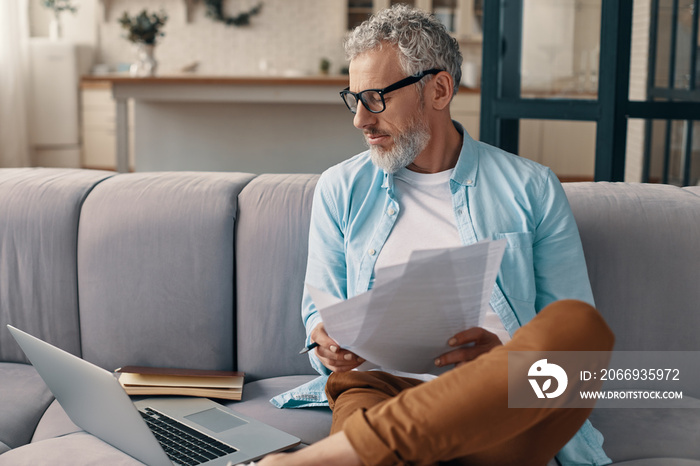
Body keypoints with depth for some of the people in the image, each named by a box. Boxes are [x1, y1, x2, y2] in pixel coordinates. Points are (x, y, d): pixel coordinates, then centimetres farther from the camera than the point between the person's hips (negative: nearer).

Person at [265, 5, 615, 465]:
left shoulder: (529, 187, 10)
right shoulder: (339, 189, 16)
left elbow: (575, 335, 9)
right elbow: (319, 310, 21)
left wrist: (509, 358, -13)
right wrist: (326, 343, -4)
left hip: (506, 414, 5)